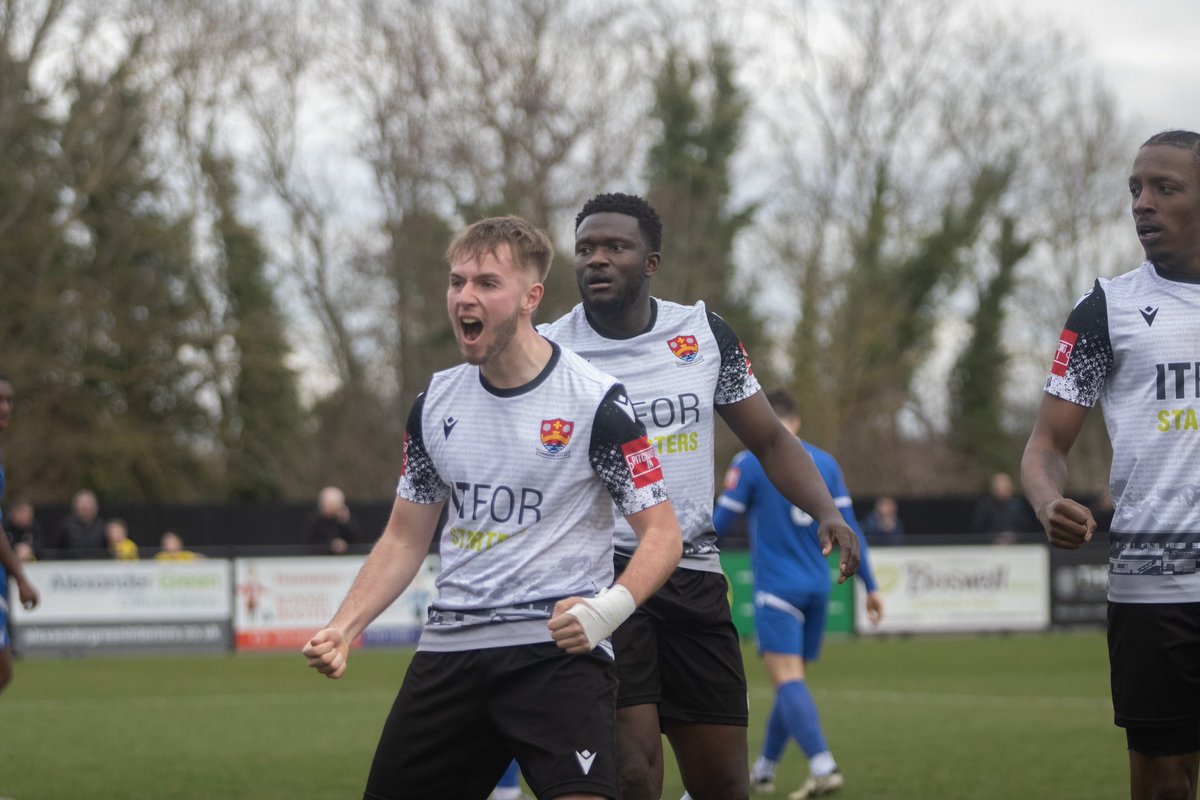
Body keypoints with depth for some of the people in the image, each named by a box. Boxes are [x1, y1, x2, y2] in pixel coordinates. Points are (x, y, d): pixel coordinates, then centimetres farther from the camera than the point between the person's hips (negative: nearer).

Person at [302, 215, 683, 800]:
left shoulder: (595, 401, -6)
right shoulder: (435, 403, 11)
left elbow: (661, 534, -4)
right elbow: (405, 538, 19)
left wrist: (609, 607, -23)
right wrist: (343, 629, 5)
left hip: (558, 648, -6)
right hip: (449, 647, 6)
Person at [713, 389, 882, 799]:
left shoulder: (750, 462, -4)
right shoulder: (825, 463, 8)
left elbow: (720, 523, 0)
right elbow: (848, 529, 7)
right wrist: (870, 586, 12)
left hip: (776, 588, -6)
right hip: (817, 588, 6)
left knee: (788, 680, -12)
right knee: (792, 681, 15)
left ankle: (823, 766, -29)